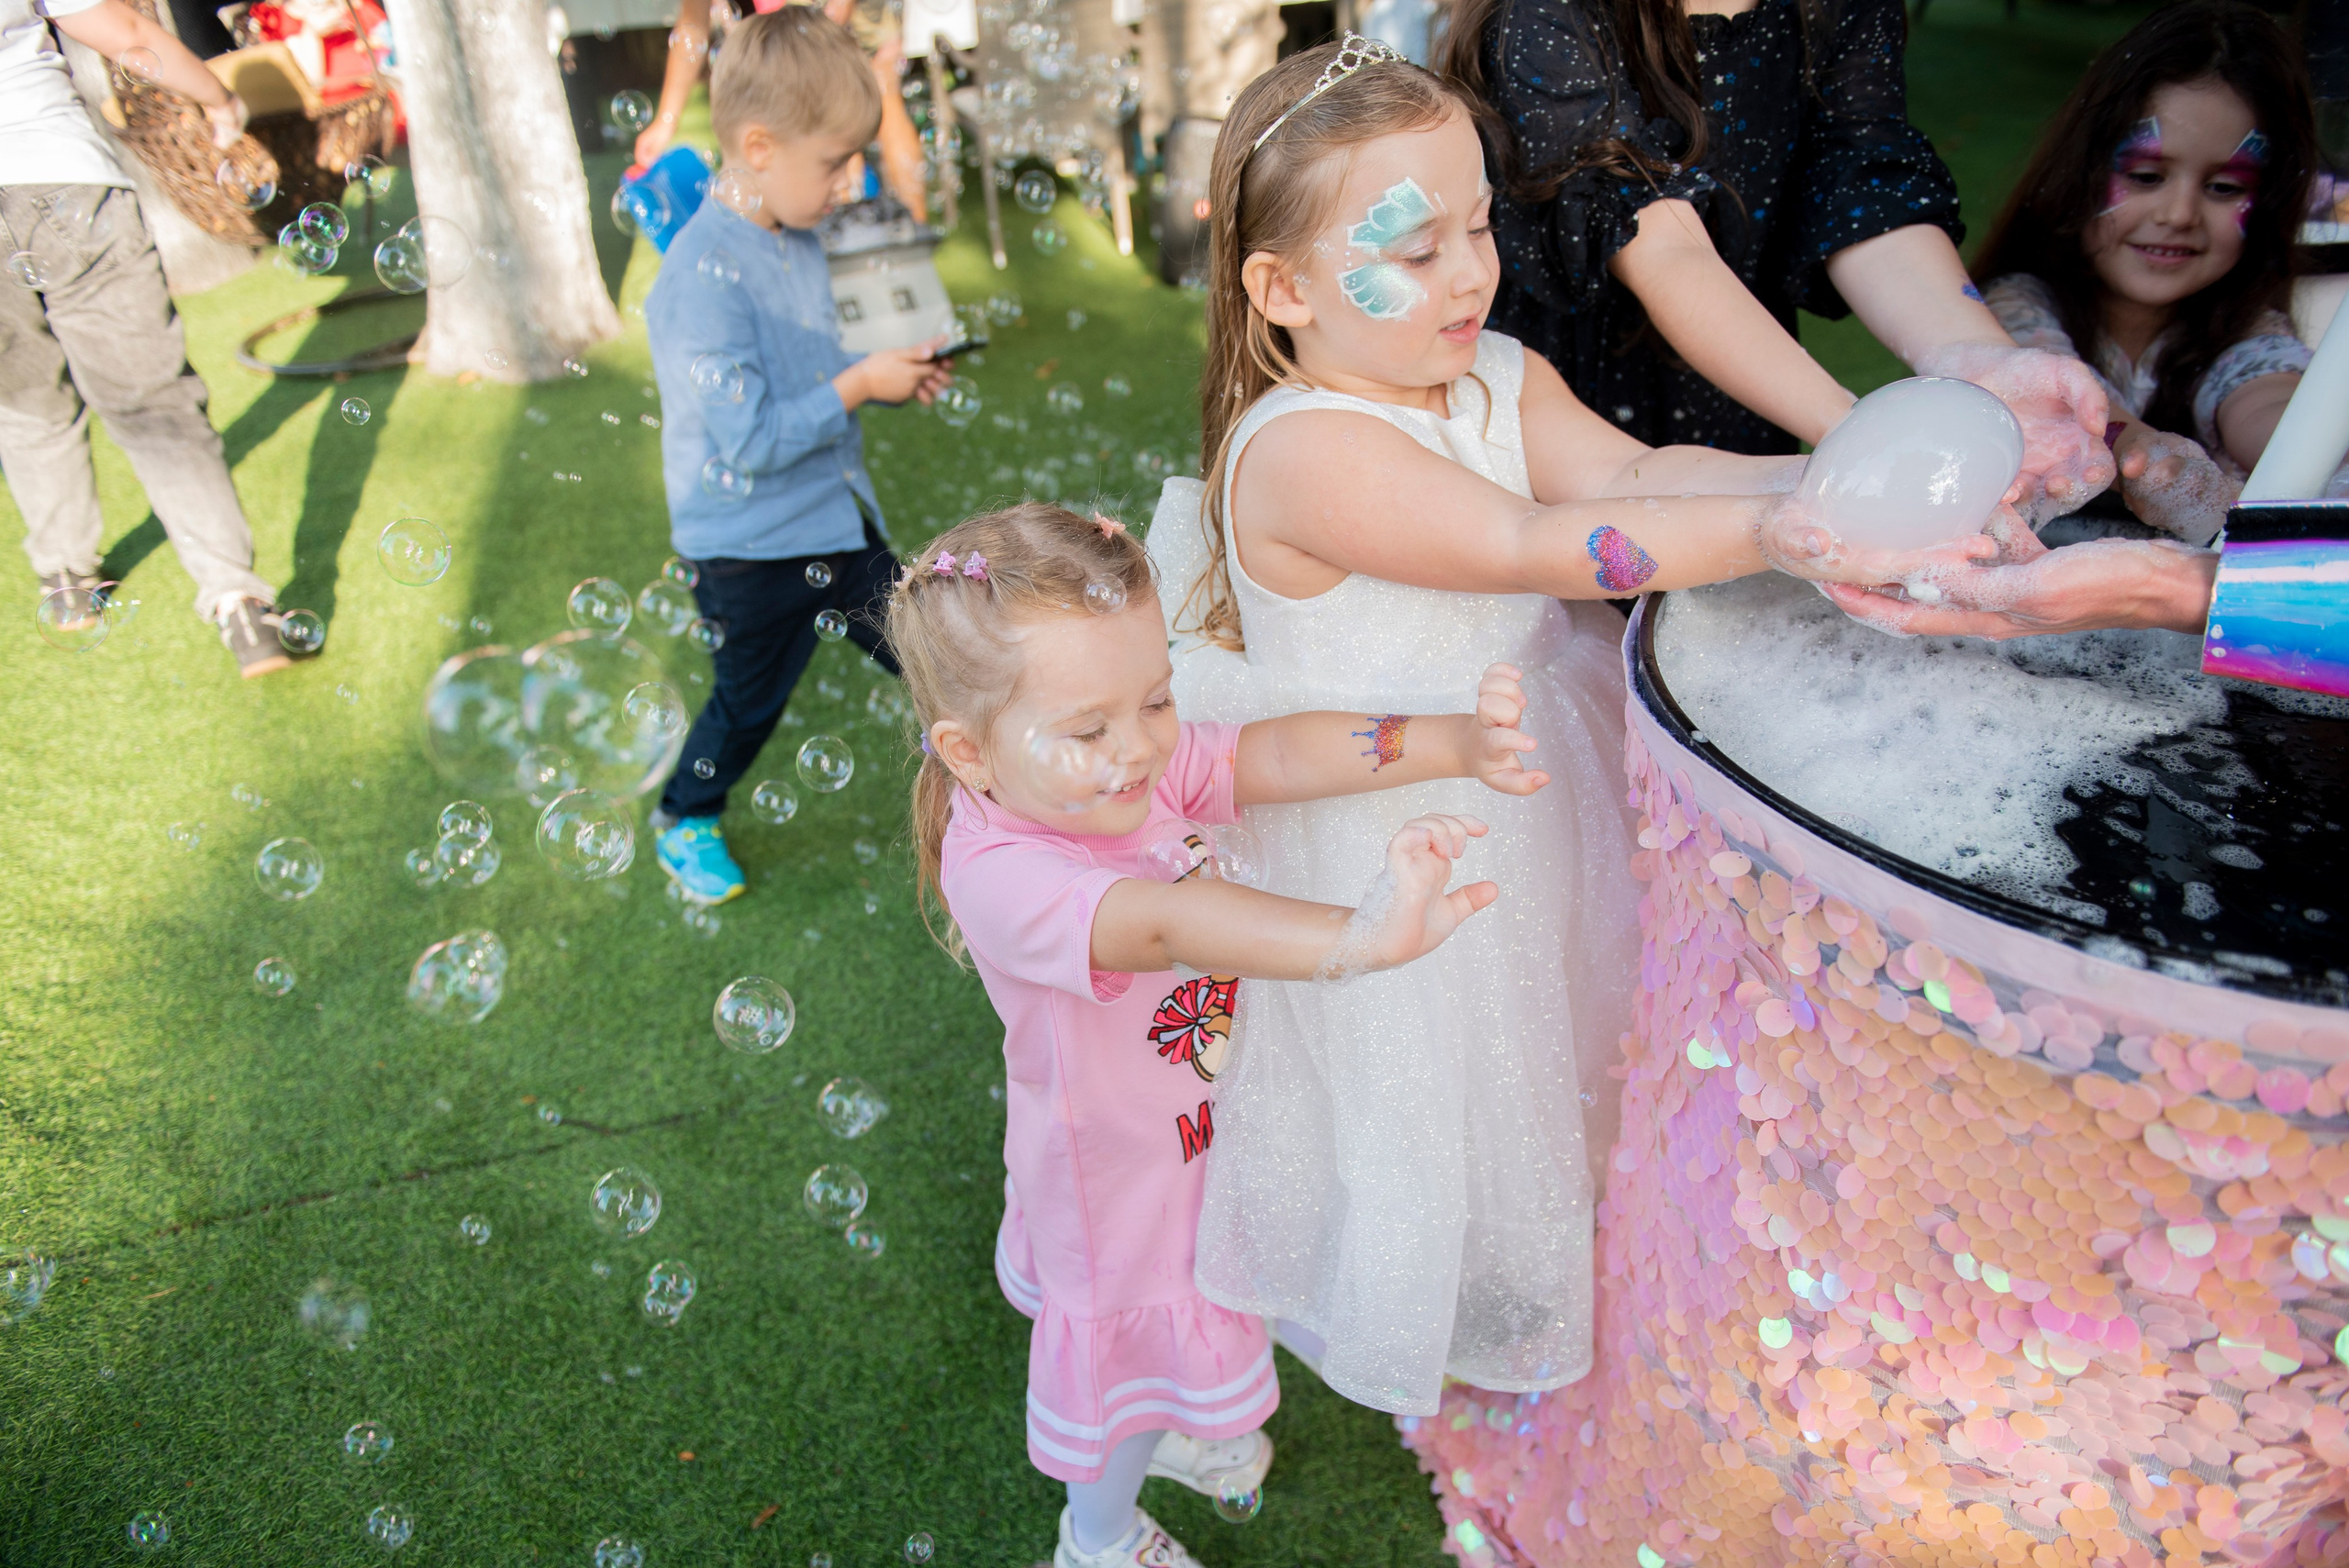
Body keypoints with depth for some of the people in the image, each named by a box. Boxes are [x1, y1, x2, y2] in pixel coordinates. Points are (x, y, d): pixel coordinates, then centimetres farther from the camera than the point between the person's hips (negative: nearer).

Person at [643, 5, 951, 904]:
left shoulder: (796, 242, 3)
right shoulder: (706, 275, -26)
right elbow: (749, 443, -28)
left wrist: (893, 375, 1)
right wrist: (861, 385, -21)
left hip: (835, 521, 7)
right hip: (751, 549, -7)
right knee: (750, 702, 13)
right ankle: (684, 822, 39)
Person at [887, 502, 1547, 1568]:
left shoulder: (1148, 767, -18)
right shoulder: (1000, 876, -39)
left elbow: (1281, 751, -27)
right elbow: (1161, 923, -55)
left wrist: (1457, 744, -42)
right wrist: (1354, 940, -70)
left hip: (1213, 1137, 7)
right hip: (1123, 1188, -6)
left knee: (1207, 1307, 33)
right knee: (1134, 1344, 21)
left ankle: (1173, 1429, 67)